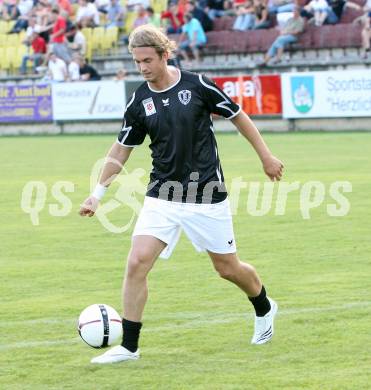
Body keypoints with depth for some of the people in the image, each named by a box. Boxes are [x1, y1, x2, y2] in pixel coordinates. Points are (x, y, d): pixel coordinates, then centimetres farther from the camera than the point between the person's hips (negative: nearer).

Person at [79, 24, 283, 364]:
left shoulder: (197, 85, -11)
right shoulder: (139, 101, -1)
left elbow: (237, 116, 2)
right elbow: (121, 150, 9)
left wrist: (266, 156, 6)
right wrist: (98, 194, 4)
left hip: (206, 194, -3)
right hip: (162, 195, 3)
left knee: (228, 268, 9)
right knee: (137, 263, -13)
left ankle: (264, 309, 41)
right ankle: (129, 346, -5)